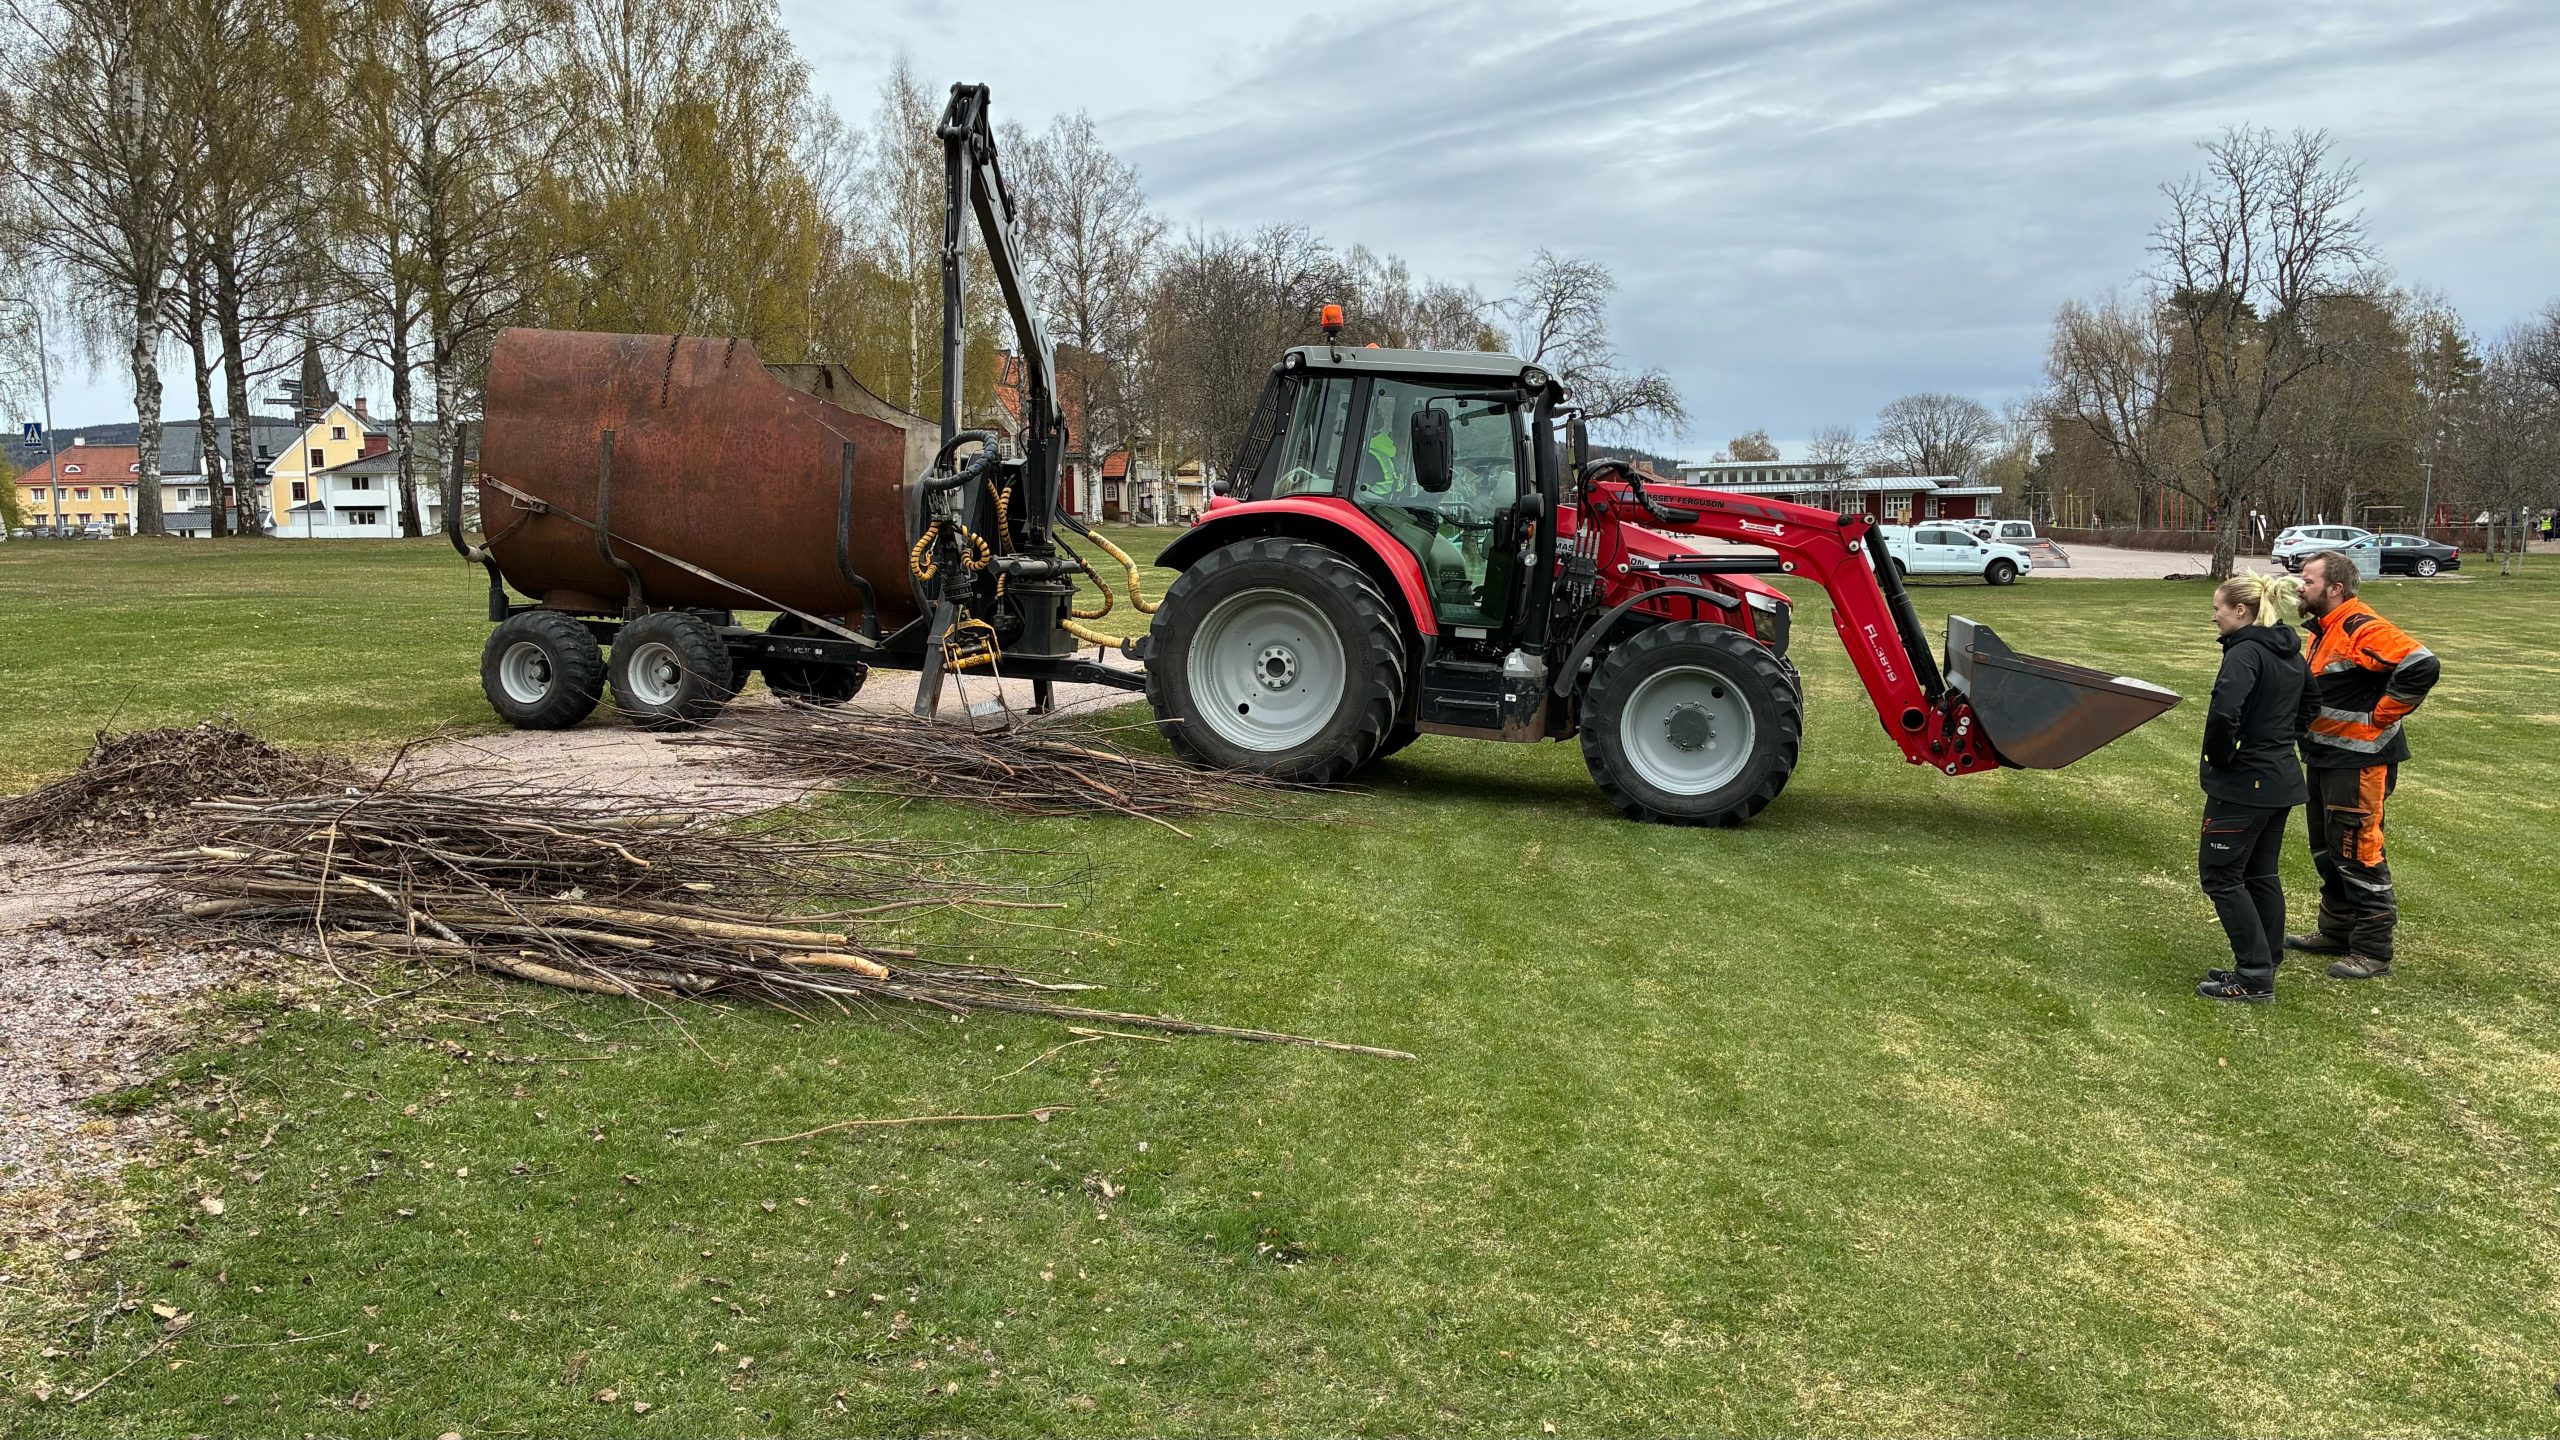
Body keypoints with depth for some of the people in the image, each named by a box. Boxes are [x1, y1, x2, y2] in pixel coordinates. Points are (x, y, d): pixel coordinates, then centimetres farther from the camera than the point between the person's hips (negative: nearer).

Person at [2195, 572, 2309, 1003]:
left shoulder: (2246, 652, -18)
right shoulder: (2291, 652, 11)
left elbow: (2224, 712, -32)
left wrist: (2218, 757, -17)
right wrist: (2286, 741, 17)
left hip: (2242, 784, -9)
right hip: (2282, 780, 9)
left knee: (2220, 874, -2)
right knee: (2261, 874, 16)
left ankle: (2254, 978, -2)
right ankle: (2263, 967, 23)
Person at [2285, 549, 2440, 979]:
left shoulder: (2363, 630, -20)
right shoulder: (2324, 630, 12)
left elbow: (2422, 665, -30)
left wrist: (2379, 717, -22)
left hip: (2358, 762, -10)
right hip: (2325, 759, 10)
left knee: (2358, 854, -5)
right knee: (2327, 849, 19)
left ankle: (2373, 951, 4)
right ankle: (2336, 932, 32)